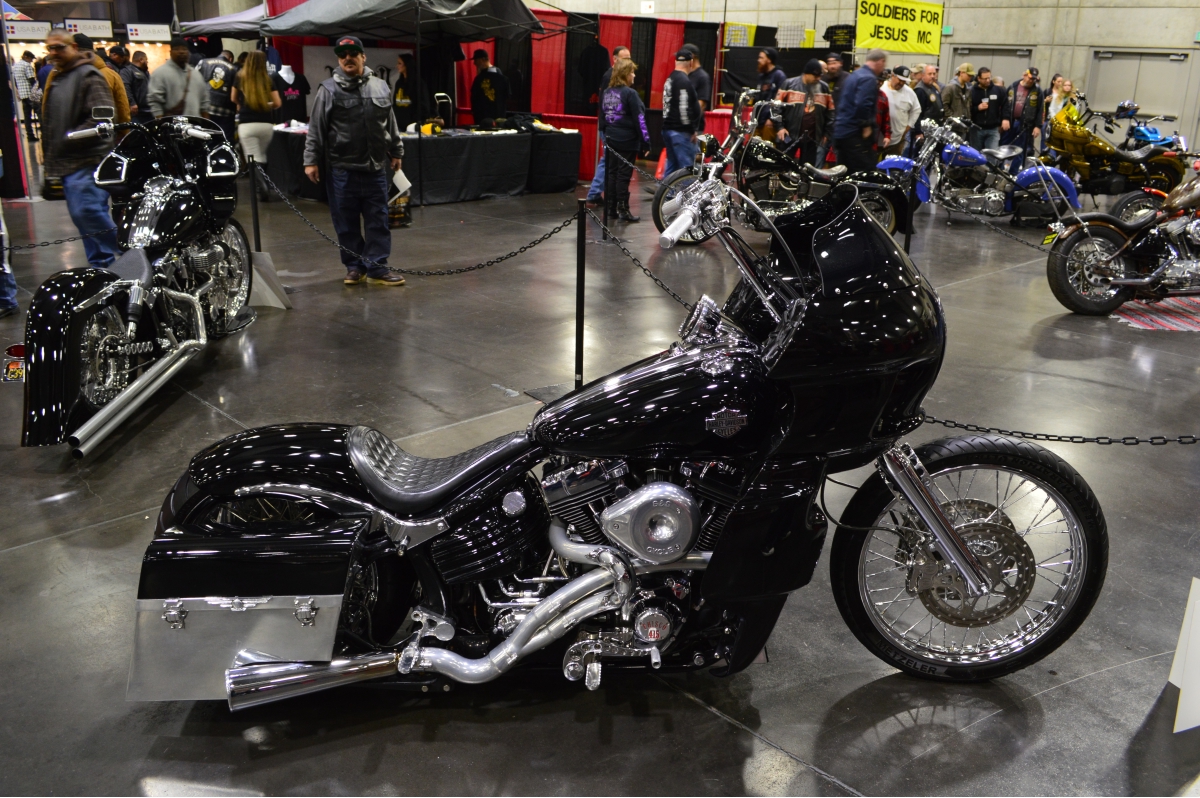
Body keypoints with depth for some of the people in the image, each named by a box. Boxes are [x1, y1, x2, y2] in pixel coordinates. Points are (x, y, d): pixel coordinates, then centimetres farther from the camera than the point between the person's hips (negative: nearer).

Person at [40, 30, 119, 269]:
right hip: (66, 163, 9)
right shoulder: (55, 78, 21)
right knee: (83, 216, 10)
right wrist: (50, 154, 20)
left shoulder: (88, 75, -7)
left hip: (87, 160, -9)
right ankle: (101, 267, 16)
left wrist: (70, 139, -19)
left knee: (87, 212, -19)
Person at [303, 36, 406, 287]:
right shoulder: (329, 90, 0)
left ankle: (377, 269, 10)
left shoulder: (380, 88, 10)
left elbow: (391, 125, 19)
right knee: (347, 223, 4)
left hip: (375, 167, 3)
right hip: (342, 169, -3)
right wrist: (311, 160, -6)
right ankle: (354, 267, 16)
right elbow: (316, 129, -1)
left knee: (378, 221, 4)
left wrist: (396, 152, 20)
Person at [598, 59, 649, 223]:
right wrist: (645, 141, -9)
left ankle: (611, 209, 14)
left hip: (611, 140, 7)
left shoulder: (606, 93, 9)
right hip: (628, 141, -7)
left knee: (612, 172, 10)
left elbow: (602, 118, 15)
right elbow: (639, 120, -13)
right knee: (623, 174, -4)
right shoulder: (630, 94, -13)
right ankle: (623, 210, -1)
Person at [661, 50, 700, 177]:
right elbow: (684, 109, -22)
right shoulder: (684, 81, -15)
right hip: (681, 131, -10)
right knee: (687, 169, -8)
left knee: (671, 165, 15)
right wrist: (692, 130, -14)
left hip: (668, 128, 10)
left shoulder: (670, 79, 14)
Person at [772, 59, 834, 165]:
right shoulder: (790, 84, -3)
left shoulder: (824, 88, 6)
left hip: (812, 137, 3)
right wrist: (779, 126, -9)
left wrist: (826, 133, 11)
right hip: (790, 135, -3)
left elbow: (830, 112, 14)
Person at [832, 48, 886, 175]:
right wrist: (866, 125, -17)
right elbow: (862, 104, -27)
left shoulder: (855, 74, 17)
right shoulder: (869, 79, -14)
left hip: (842, 131, 10)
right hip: (855, 134, -10)